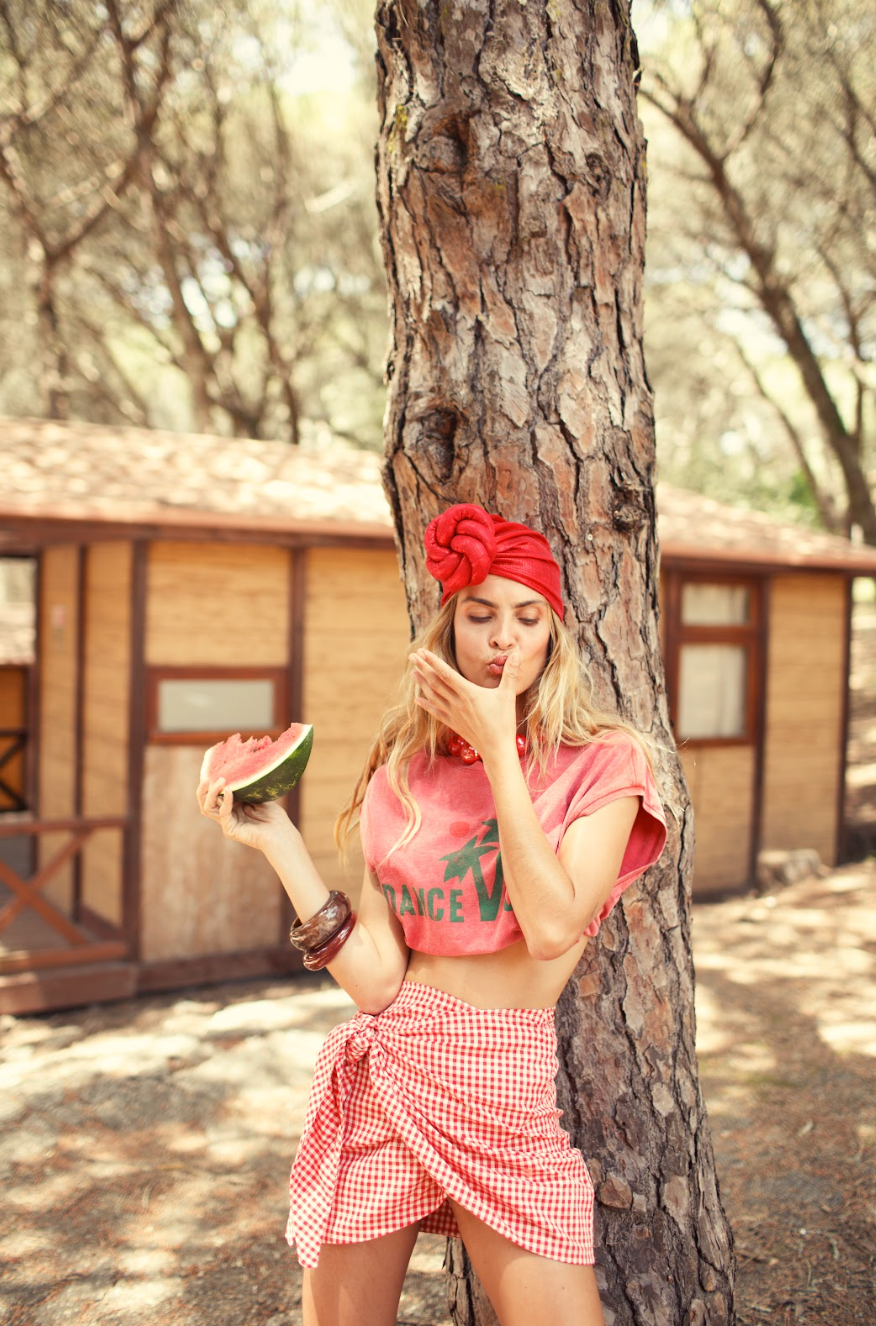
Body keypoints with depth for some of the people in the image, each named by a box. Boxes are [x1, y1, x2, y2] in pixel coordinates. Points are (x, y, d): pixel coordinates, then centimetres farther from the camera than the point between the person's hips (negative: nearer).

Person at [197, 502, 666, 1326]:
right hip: (382, 1075, 2)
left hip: (506, 1090, -2)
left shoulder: (600, 763, -4)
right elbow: (376, 978, -5)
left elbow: (553, 928, -20)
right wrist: (276, 841, -9)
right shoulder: (404, 775, 2)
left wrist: (498, 750, -18)